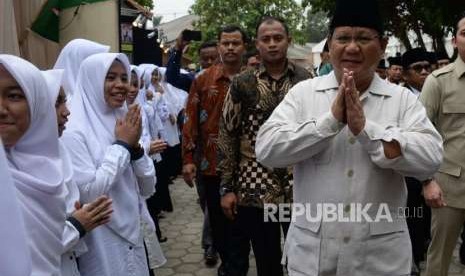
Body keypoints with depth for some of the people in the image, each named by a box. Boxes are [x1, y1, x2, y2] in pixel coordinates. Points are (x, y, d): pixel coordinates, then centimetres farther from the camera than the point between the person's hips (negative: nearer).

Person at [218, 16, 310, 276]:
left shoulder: (307, 79, 2)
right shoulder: (242, 84, -1)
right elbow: (227, 136, 0)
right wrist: (227, 188, -2)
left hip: (300, 186, 1)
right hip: (255, 188, 0)